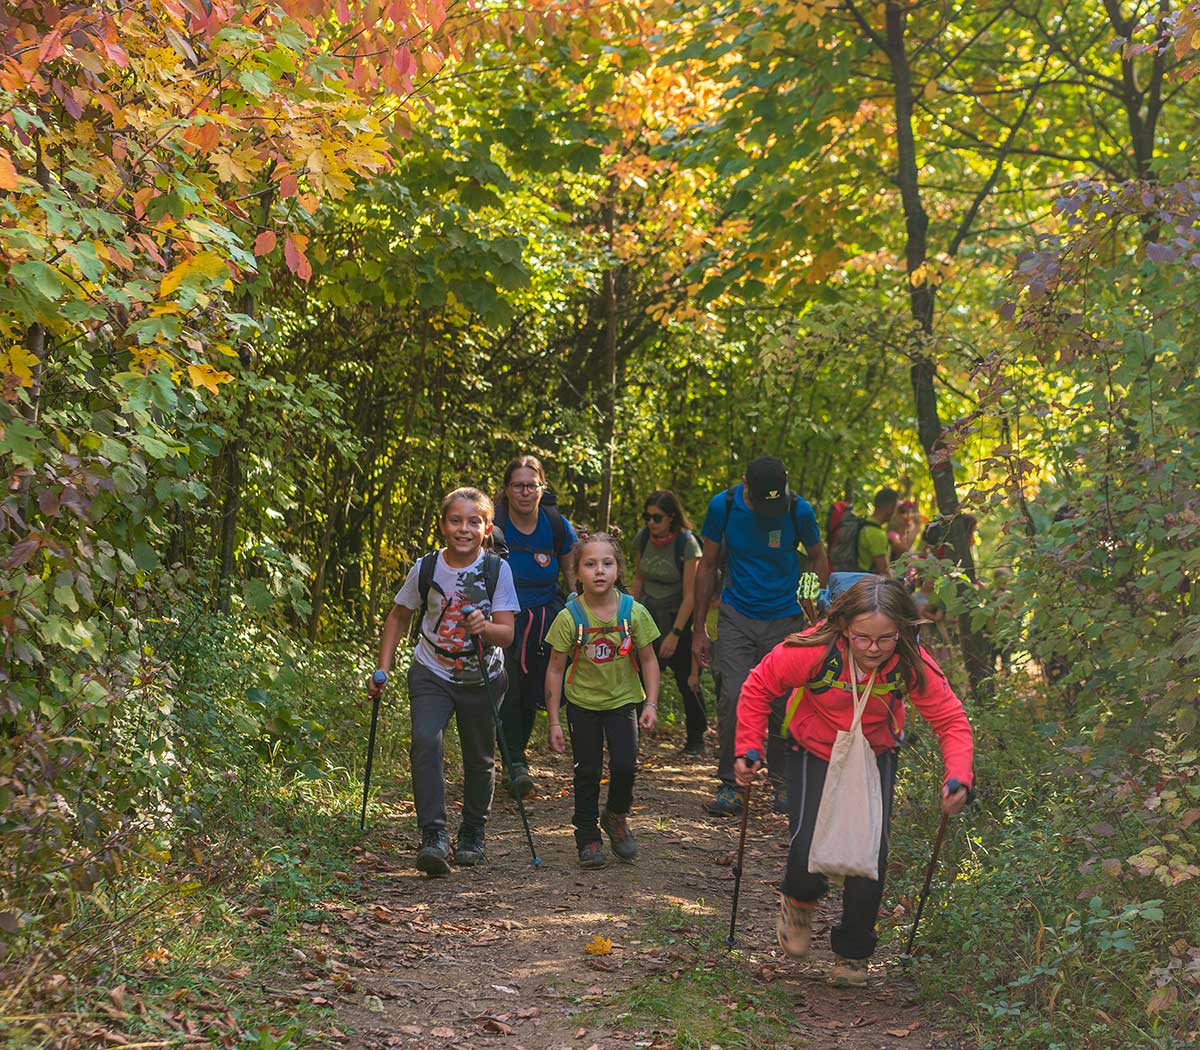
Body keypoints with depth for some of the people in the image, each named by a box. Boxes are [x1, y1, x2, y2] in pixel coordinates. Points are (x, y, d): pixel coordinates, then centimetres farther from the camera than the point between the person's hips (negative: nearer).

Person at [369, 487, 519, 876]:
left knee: (479, 758, 8)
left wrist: (484, 627, -36)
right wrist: (383, 669, 0)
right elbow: (399, 616, 6)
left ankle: (472, 836, 29)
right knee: (425, 742, -22)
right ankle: (433, 837, -22)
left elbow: (507, 633, -14)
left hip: (482, 678, 0)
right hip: (431, 674, 0)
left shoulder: (497, 570, -12)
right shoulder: (425, 568, -9)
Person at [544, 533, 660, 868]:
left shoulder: (633, 612, -14)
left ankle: (616, 815, 19)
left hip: (623, 700, 1)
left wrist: (651, 704, -10)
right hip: (582, 702, -1)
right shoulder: (569, 617, -16)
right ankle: (588, 838, 20)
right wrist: (554, 721, -9)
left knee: (625, 765, -10)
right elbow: (556, 669, -9)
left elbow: (648, 660, -2)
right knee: (587, 771, 5)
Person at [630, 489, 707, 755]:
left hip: (678, 616, -4)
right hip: (647, 614, 4)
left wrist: (674, 634, -17)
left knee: (686, 680, -1)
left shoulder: (687, 544, -16)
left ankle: (696, 738, 17)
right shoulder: (643, 538, -2)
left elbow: (689, 596, -15)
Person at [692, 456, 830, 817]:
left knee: (784, 701, 1)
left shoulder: (799, 511, -9)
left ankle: (783, 781, 19)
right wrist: (699, 628, 5)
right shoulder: (723, 506, -7)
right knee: (734, 697, -13)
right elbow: (708, 566, 4)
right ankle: (729, 784, -2)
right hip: (736, 616, 0)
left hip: (784, 618, 0)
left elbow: (818, 559, 8)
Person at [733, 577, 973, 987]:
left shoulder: (913, 665, -26)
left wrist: (959, 776, -33)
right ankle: (799, 900, 22)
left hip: (875, 757, 2)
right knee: (809, 845, -17)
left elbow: (951, 720, -18)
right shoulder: (815, 651, -32)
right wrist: (748, 749, -21)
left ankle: (853, 953, 17)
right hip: (813, 753, -1)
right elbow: (759, 687, -16)